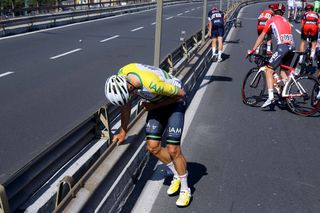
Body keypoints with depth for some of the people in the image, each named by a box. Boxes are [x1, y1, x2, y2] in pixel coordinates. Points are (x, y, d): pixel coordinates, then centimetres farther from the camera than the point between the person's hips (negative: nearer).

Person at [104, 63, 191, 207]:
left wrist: (154, 106, -20)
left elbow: (181, 93, -25)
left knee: (173, 149, -10)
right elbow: (126, 103, -3)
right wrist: (123, 132, 3)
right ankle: (177, 176, 24)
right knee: (152, 146, -1)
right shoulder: (121, 77, -21)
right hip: (156, 102, 6)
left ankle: (185, 190, 11)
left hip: (174, 101, -6)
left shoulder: (152, 84, -41)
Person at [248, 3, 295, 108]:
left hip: (282, 46, -6)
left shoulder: (271, 20, 14)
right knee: (283, 70, 24)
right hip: (291, 46, 6)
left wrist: (253, 50, 21)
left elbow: (261, 36, 15)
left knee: (268, 70, -3)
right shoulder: (286, 21, 30)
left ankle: (271, 97, -14)